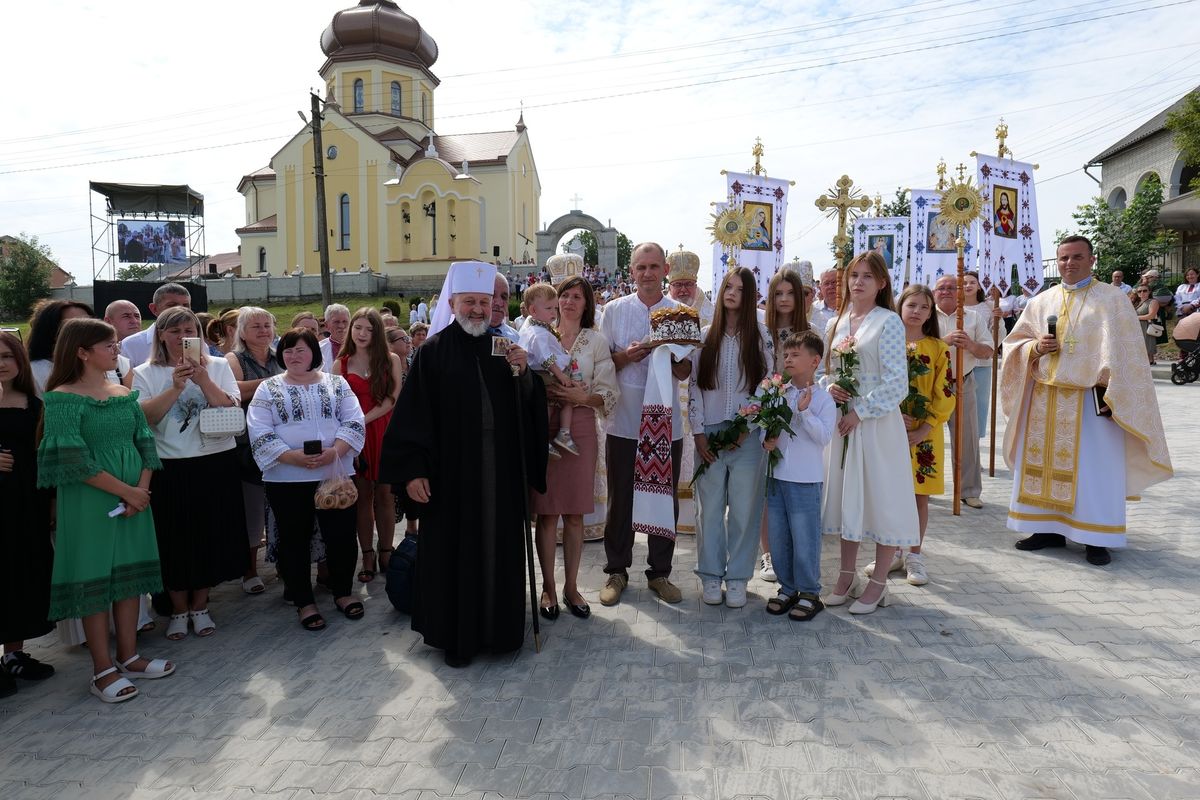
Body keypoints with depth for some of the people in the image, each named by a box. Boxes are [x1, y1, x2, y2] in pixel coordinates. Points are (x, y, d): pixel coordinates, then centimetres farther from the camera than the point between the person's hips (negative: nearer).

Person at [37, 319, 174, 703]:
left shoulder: (125, 394, 8)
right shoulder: (62, 398, -10)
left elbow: (145, 443, 7)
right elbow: (73, 460, -17)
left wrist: (142, 489, -8)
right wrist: (126, 491, -15)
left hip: (135, 496, 6)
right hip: (89, 501, -6)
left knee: (129, 573, 11)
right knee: (93, 578, 3)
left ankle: (128, 657, 23)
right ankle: (102, 670, 13)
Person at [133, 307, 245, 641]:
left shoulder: (218, 366, 5)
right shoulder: (146, 373, 3)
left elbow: (231, 409, -7)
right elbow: (144, 416, -10)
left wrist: (203, 380, -19)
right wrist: (176, 387, -21)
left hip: (216, 464, 1)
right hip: (169, 468, -1)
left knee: (212, 535, 8)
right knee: (174, 540, 6)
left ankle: (200, 606, 26)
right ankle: (179, 609, 26)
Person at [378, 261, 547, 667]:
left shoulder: (504, 348, 9)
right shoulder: (433, 351, -3)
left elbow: (529, 409, 6)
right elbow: (413, 416, -7)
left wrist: (523, 374, -12)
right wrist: (412, 470, -12)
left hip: (500, 471, 4)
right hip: (451, 471, -3)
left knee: (499, 548, 11)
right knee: (455, 551, 6)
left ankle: (498, 627, 27)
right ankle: (456, 635, 22)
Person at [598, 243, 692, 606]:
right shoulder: (614, 310, 3)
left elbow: (685, 373, 4)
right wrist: (627, 356, -15)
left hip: (666, 423, 1)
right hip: (624, 422, 0)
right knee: (620, 501, 8)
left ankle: (659, 572, 26)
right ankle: (616, 570, 24)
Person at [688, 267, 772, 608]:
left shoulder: (761, 334, 4)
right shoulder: (704, 336, 6)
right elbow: (694, 385, 4)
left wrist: (747, 428, -7)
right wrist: (699, 433, -3)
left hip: (747, 435, -1)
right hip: (709, 434, 1)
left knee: (744, 507, 3)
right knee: (710, 507, 6)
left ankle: (737, 578, 16)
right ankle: (711, 576, 18)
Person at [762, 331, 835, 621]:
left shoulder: (822, 398, -6)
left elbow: (824, 436, -15)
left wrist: (805, 411, -23)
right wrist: (766, 442, -7)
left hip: (805, 480, -5)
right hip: (777, 476, 5)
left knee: (804, 539, 2)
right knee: (778, 538, 12)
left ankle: (810, 593, 18)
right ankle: (787, 588, 27)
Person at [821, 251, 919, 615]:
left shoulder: (888, 322, -7)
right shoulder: (835, 323, 11)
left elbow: (896, 383, -12)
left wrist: (860, 411, -15)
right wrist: (829, 387, -4)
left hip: (877, 422, -6)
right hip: (842, 420, 6)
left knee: (881, 496, 1)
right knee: (846, 494, 12)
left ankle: (878, 583, 15)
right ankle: (847, 576, 25)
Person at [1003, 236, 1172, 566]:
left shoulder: (1112, 300, -1)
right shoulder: (1041, 302, 11)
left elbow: (1124, 354, -5)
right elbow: (1014, 342, 13)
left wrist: (1112, 396, -13)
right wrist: (1036, 348, -9)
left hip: (1090, 399, -4)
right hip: (1044, 398, 4)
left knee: (1094, 469, 0)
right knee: (1045, 463, 8)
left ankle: (1096, 538, 11)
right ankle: (1050, 528, 19)